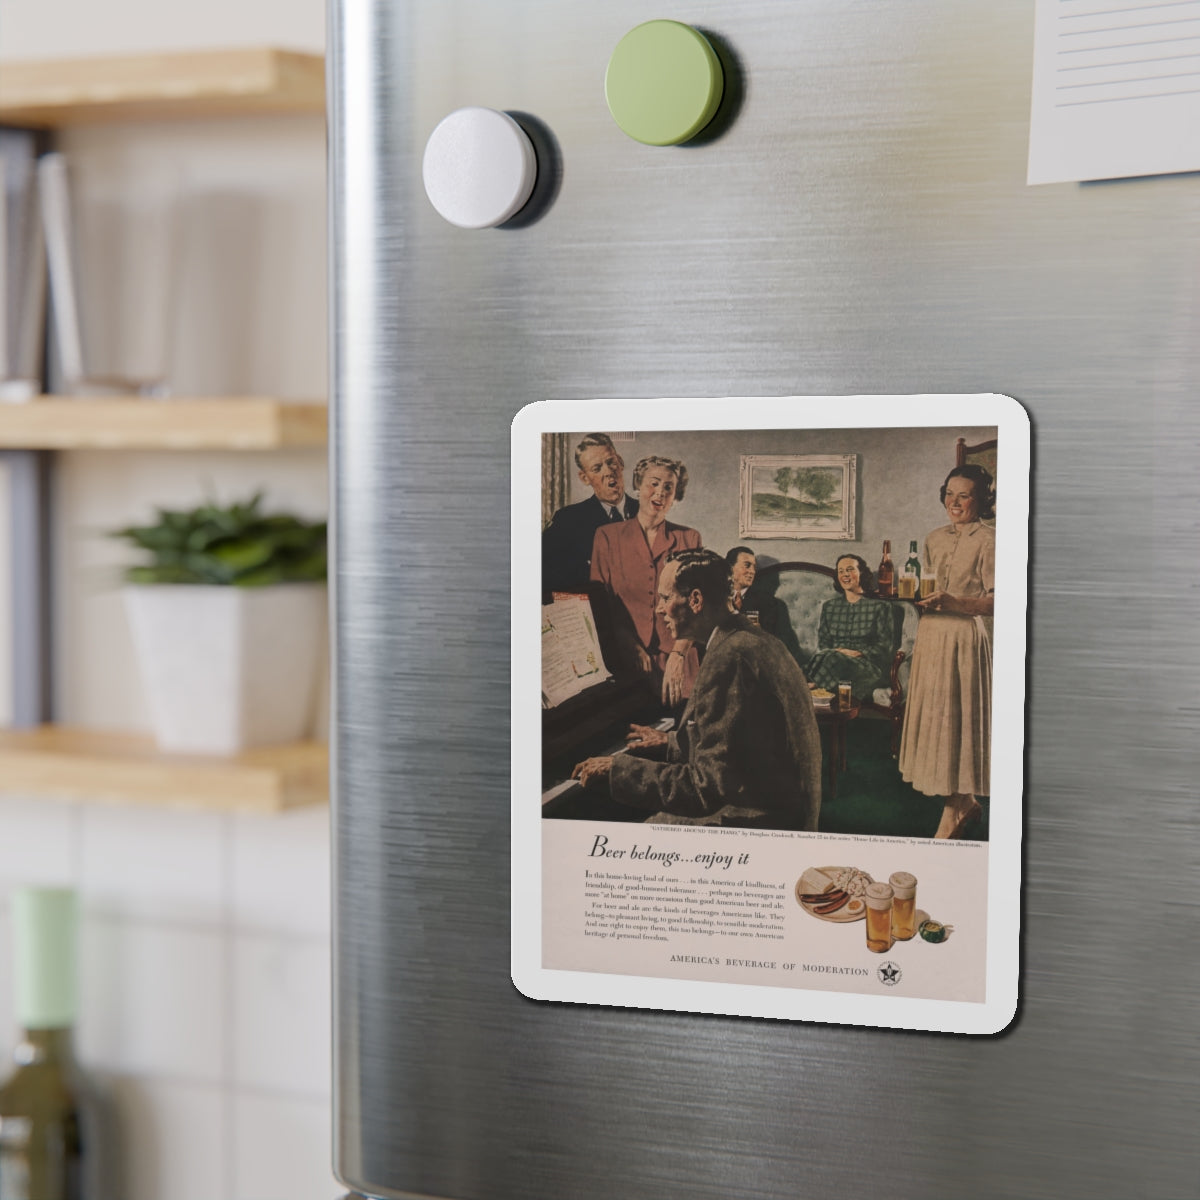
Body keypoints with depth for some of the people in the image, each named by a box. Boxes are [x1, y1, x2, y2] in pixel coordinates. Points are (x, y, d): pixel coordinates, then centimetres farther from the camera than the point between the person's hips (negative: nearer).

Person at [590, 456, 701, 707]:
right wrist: (632, 647, -10)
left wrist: (678, 654, -11)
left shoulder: (689, 539, 9)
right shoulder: (608, 536, 7)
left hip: (676, 662, 0)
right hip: (624, 659, 0)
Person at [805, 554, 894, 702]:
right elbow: (822, 644, 14)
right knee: (824, 656, -37)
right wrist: (837, 651, -11)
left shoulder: (879, 606, 10)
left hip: (869, 666, -3)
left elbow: (885, 646, 3)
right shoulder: (829, 606, 22)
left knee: (832, 659, -38)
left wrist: (859, 653, -15)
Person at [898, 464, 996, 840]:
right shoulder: (935, 539, 14)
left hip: (963, 637, -7)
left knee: (955, 718, -5)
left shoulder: (986, 542, -8)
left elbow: (995, 600, -13)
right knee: (932, 715, 8)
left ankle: (954, 810, 4)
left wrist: (953, 602, -24)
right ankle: (965, 802, 19)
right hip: (931, 635, 7)